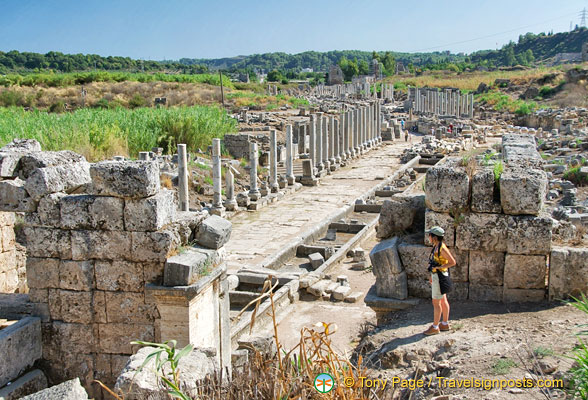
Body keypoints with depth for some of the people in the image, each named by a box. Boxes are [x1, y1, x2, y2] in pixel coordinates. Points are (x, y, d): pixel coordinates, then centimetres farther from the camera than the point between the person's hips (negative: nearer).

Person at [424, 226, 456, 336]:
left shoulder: (442, 248, -21)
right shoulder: (436, 247, 9)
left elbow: (453, 262, -20)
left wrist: (438, 268, -21)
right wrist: (432, 275, 22)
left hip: (440, 277, -10)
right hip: (436, 276, 10)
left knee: (436, 303, -3)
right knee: (443, 301, 16)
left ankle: (435, 327, 3)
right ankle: (445, 324, 24)